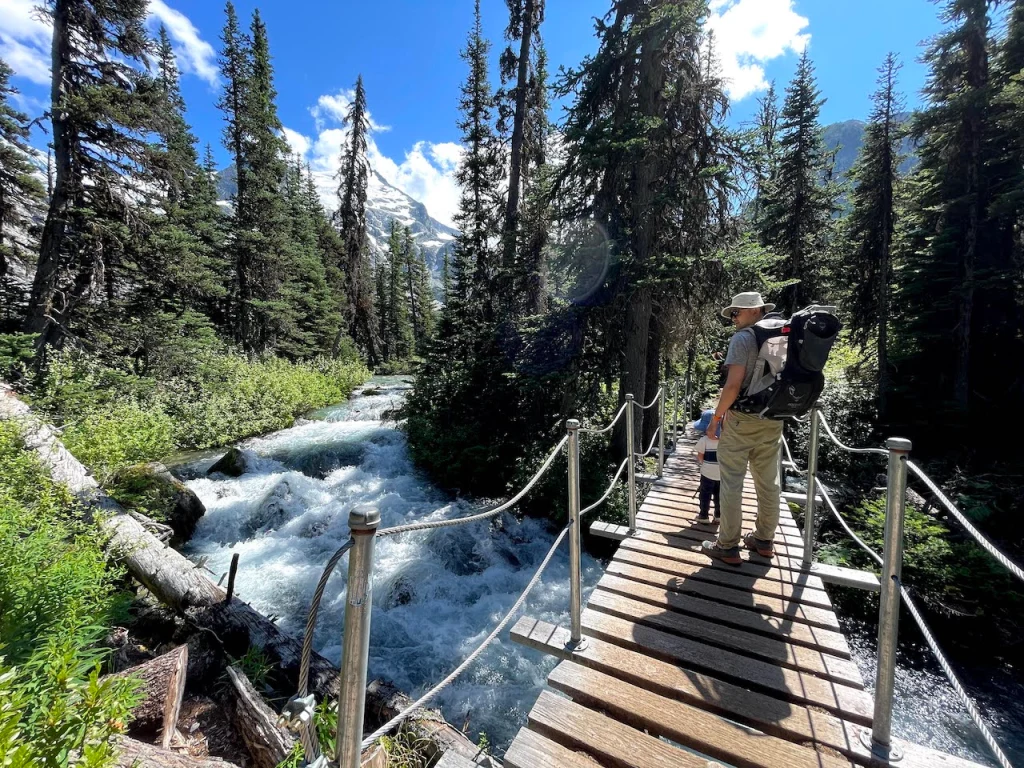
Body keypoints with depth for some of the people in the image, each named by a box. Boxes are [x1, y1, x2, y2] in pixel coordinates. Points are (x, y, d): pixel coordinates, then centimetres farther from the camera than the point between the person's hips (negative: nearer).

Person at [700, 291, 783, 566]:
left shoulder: (743, 338, -12)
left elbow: (733, 385, -20)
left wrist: (716, 417, -10)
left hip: (741, 420, -7)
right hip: (773, 421, 7)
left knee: (732, 484, 0)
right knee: (768, 482, 15)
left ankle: (728, 547, 8)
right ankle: (764, 540, 29)